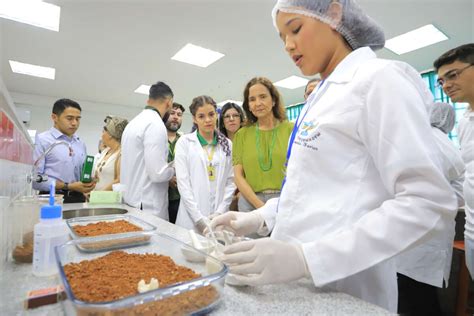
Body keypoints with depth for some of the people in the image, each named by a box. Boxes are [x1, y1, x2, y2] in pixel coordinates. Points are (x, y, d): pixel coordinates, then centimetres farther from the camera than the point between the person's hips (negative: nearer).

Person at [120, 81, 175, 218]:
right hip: (148, 206, -9)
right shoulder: (156, 124, -17)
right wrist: (173, 169, -2)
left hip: (131, 200, 9)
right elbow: (157, 173, -22)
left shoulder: (133, 122, 11)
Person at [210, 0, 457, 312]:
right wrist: (260, 218, 3)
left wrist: (307, 258, -27)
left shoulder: (380, 79, -12)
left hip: (341, 285, -7)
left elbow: (428, 204, -19)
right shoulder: (324, 94, 10)